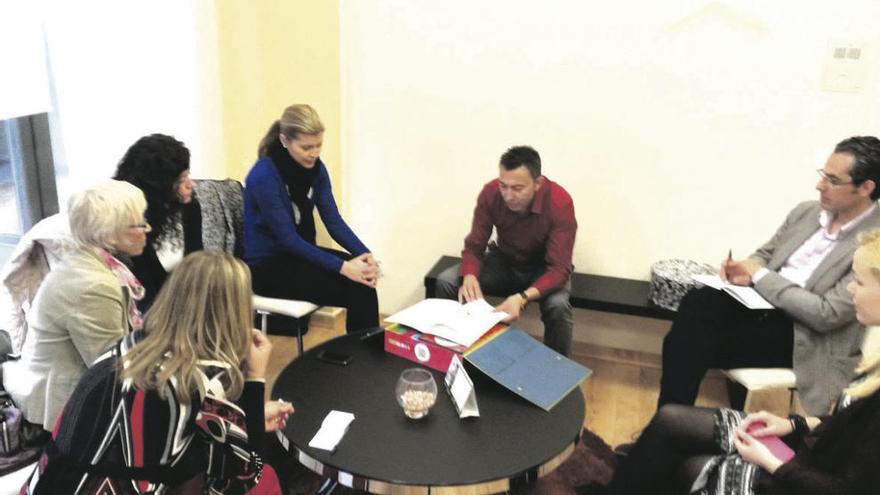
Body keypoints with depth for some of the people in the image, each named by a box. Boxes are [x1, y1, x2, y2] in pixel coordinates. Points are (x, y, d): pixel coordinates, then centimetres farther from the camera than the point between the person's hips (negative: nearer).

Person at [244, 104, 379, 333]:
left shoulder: (315, 168, -2)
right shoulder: (264, 176, -23)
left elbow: (333, 220, -4)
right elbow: (288, 239, -24)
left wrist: (364, 253, -21)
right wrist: (342, 267, -31)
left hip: (298, 252, 7)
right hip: (266, 265, -6)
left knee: (362, 278, -19)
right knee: (355, 289, -21)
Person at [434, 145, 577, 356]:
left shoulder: (560, 204, -31)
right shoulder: (490, 193, -22)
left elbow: (559, 268, -31)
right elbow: (474, 246, -14)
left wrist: (522, 297, -49)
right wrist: (470, 277, -37)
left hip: (544, 268, -3)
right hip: (504, 261, 3)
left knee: (557, 305, -35)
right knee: (446, 282, -18)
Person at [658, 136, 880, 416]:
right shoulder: (806, 211, 9)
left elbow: (827, 315, -19)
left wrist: (759, 276, -14)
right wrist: (746, 270, -5)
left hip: (802, 336, -6)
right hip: (762, 304, 6)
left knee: (697, 345, -25)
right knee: (697, 301, -25)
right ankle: (669, 419, -20)